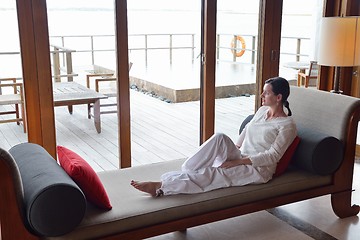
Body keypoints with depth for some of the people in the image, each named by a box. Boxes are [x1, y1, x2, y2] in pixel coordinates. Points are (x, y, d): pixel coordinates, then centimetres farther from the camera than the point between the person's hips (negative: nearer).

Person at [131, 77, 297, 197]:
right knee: (220, 138, -28)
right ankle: (186, 172, -27)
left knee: (208, 175, -29)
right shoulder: (262, 111, 14)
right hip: (240, 158, 6)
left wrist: (237, 162, -21)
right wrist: (233, 149, 11)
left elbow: (273, 156, -16)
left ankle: (160, 187, -30)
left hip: (258, 169, -6)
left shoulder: (288, 125, -9)